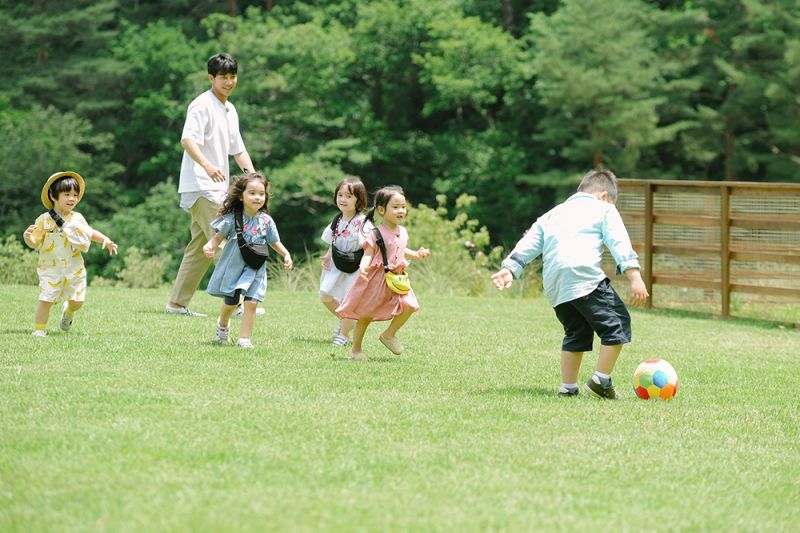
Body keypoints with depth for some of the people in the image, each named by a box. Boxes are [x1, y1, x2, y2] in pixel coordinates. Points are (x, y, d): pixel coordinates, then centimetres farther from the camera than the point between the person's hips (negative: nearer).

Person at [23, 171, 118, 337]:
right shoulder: (44, 220, -10)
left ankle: (68, 311, 43)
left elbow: (91, 233, 17)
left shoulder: (77, 218, 3)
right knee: (46, 300, -10)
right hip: (51, 269, -4)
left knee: (77, 301, 8)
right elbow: (35, 243, -9)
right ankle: (39, 329, 4)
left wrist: (106, 240, 3)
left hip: (74, 269, 4)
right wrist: (27, 237, -30)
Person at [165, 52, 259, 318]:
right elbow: (188, 139, -24)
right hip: (201, 186, -10)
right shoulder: (202, 105, -9)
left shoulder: (230, 110, 20)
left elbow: (238, 149, 26)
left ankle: (178, 303, 16)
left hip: (216, 189, 10)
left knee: (200, 249, 11)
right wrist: (207, 165, -40)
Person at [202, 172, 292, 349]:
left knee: (251, 302, -11)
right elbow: (219, 236, -4)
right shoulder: (233, 218, -10)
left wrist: (286, 255, -5)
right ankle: (223, 324, 41)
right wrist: (209, 246, -24)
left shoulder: (266, 221, -3)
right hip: (233, 265, -1)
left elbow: (274, 242, 9)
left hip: (255, 268, 1)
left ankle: (244, 338, -3)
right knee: (230, 302, 9)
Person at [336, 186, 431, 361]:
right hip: (376, 279, -6)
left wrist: (417, 254, 13)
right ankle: (356, 350, 20)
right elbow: (368, 254, -18)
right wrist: (363, 267, -37)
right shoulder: (376, 234, -15)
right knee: (365, 315, 4)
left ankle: (389, 334, 7)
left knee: (409, 305, -14)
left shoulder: (402, 233, 7)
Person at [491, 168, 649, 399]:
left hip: (554, 285, 7)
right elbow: (620, 244, 2)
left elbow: (529, 243, 22)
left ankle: (568, 387, 15)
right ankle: (601, 381, -4)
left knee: (576, 334, 20)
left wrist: (510, 268, 17)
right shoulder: (603, 209, 15)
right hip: (584, 275, -7)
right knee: (617, 324, 1)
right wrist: (634, 277, -6)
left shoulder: (551, 215, 31)